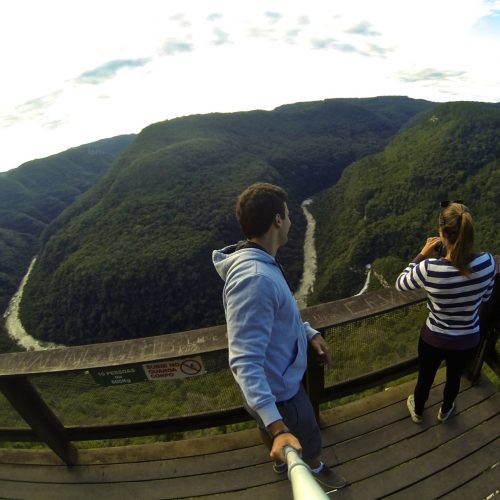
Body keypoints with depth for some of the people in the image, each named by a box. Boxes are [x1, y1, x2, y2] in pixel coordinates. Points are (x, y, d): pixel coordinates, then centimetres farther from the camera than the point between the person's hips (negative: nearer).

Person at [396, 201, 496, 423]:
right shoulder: (487, 262, -22)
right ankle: (445, 411, 61)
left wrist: (422, 255, -11)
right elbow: (484, 298, -2)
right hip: (468, 340, 3)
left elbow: (400, 284, -12)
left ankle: (417, 411, 56)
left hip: (434, 338, -2)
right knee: (454, 377, 32)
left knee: (425, 378, 27)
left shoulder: (429, 269, -33)